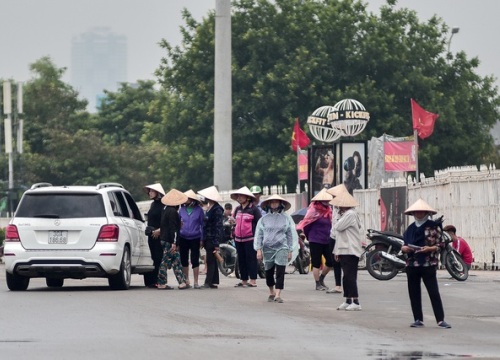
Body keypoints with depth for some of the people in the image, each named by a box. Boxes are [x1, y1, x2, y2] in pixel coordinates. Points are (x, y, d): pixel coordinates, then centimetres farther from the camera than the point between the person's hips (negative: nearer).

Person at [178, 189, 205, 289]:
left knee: (195, 260, -2)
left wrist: (202, 239, -2)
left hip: (195, 238, -3)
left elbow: (202, 224, 1)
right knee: (184, 260, 8)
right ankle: (186, 280, 21)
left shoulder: (199, 210, -2)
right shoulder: (182, 209, 6)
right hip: (183, 238, 3)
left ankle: (196, 282, 3)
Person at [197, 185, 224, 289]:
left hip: (213, 238, -9)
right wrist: (203, 239, 16)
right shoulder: (209, 208, 15)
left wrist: (216, 243, -20)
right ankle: (214, 282, 14)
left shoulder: (217, 210, -13)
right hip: (208, 239, 9)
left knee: (210, 261, -10)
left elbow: (218, 226, -16)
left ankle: (208, 282, -11)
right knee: (211, 261, 11)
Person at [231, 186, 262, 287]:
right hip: (239, 239, 7)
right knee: (241, 260, 8)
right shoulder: (237, 209, 15)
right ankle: (244, 280, 14)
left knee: (251, 259, -5)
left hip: (250, 239, -7)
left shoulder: (254, 209, -5)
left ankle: (253, 281, -3)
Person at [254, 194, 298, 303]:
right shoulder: (264, 219, 6)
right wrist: (258, 249, -1)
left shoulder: (286, 218, 5)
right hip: (267, 248, 2)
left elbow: (290, 235, 8)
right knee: (269, 272, 9)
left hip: (281, 248, -2)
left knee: (280, 272, -12)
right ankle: (271, 292, 29)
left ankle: (278, 295, -15)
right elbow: (259, 234, 7)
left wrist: (290, 251, 5)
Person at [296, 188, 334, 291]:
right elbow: (306, 223, -6)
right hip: (315, 241, -7)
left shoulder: (328, 210, 9)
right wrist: (309, 236, 4)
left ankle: (321, 279, 26)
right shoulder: (314, 210, -11)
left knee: (330, 261, 5)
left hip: (326, 241, 7)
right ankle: (318, 284, 10)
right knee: (316, 263, 1)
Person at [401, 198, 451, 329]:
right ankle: (418, 319, 11)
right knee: (414, 293, 5)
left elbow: (440, 244, -1)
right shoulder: (410, 228, 14)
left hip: (428, 264, -5)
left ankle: (440, 320, -6)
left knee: (434, 292, -6)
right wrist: (404, 248, -1)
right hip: (412, 264, 5)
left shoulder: (433, 226, 0)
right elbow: (404, 244, 21)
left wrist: (430, 248, -17)